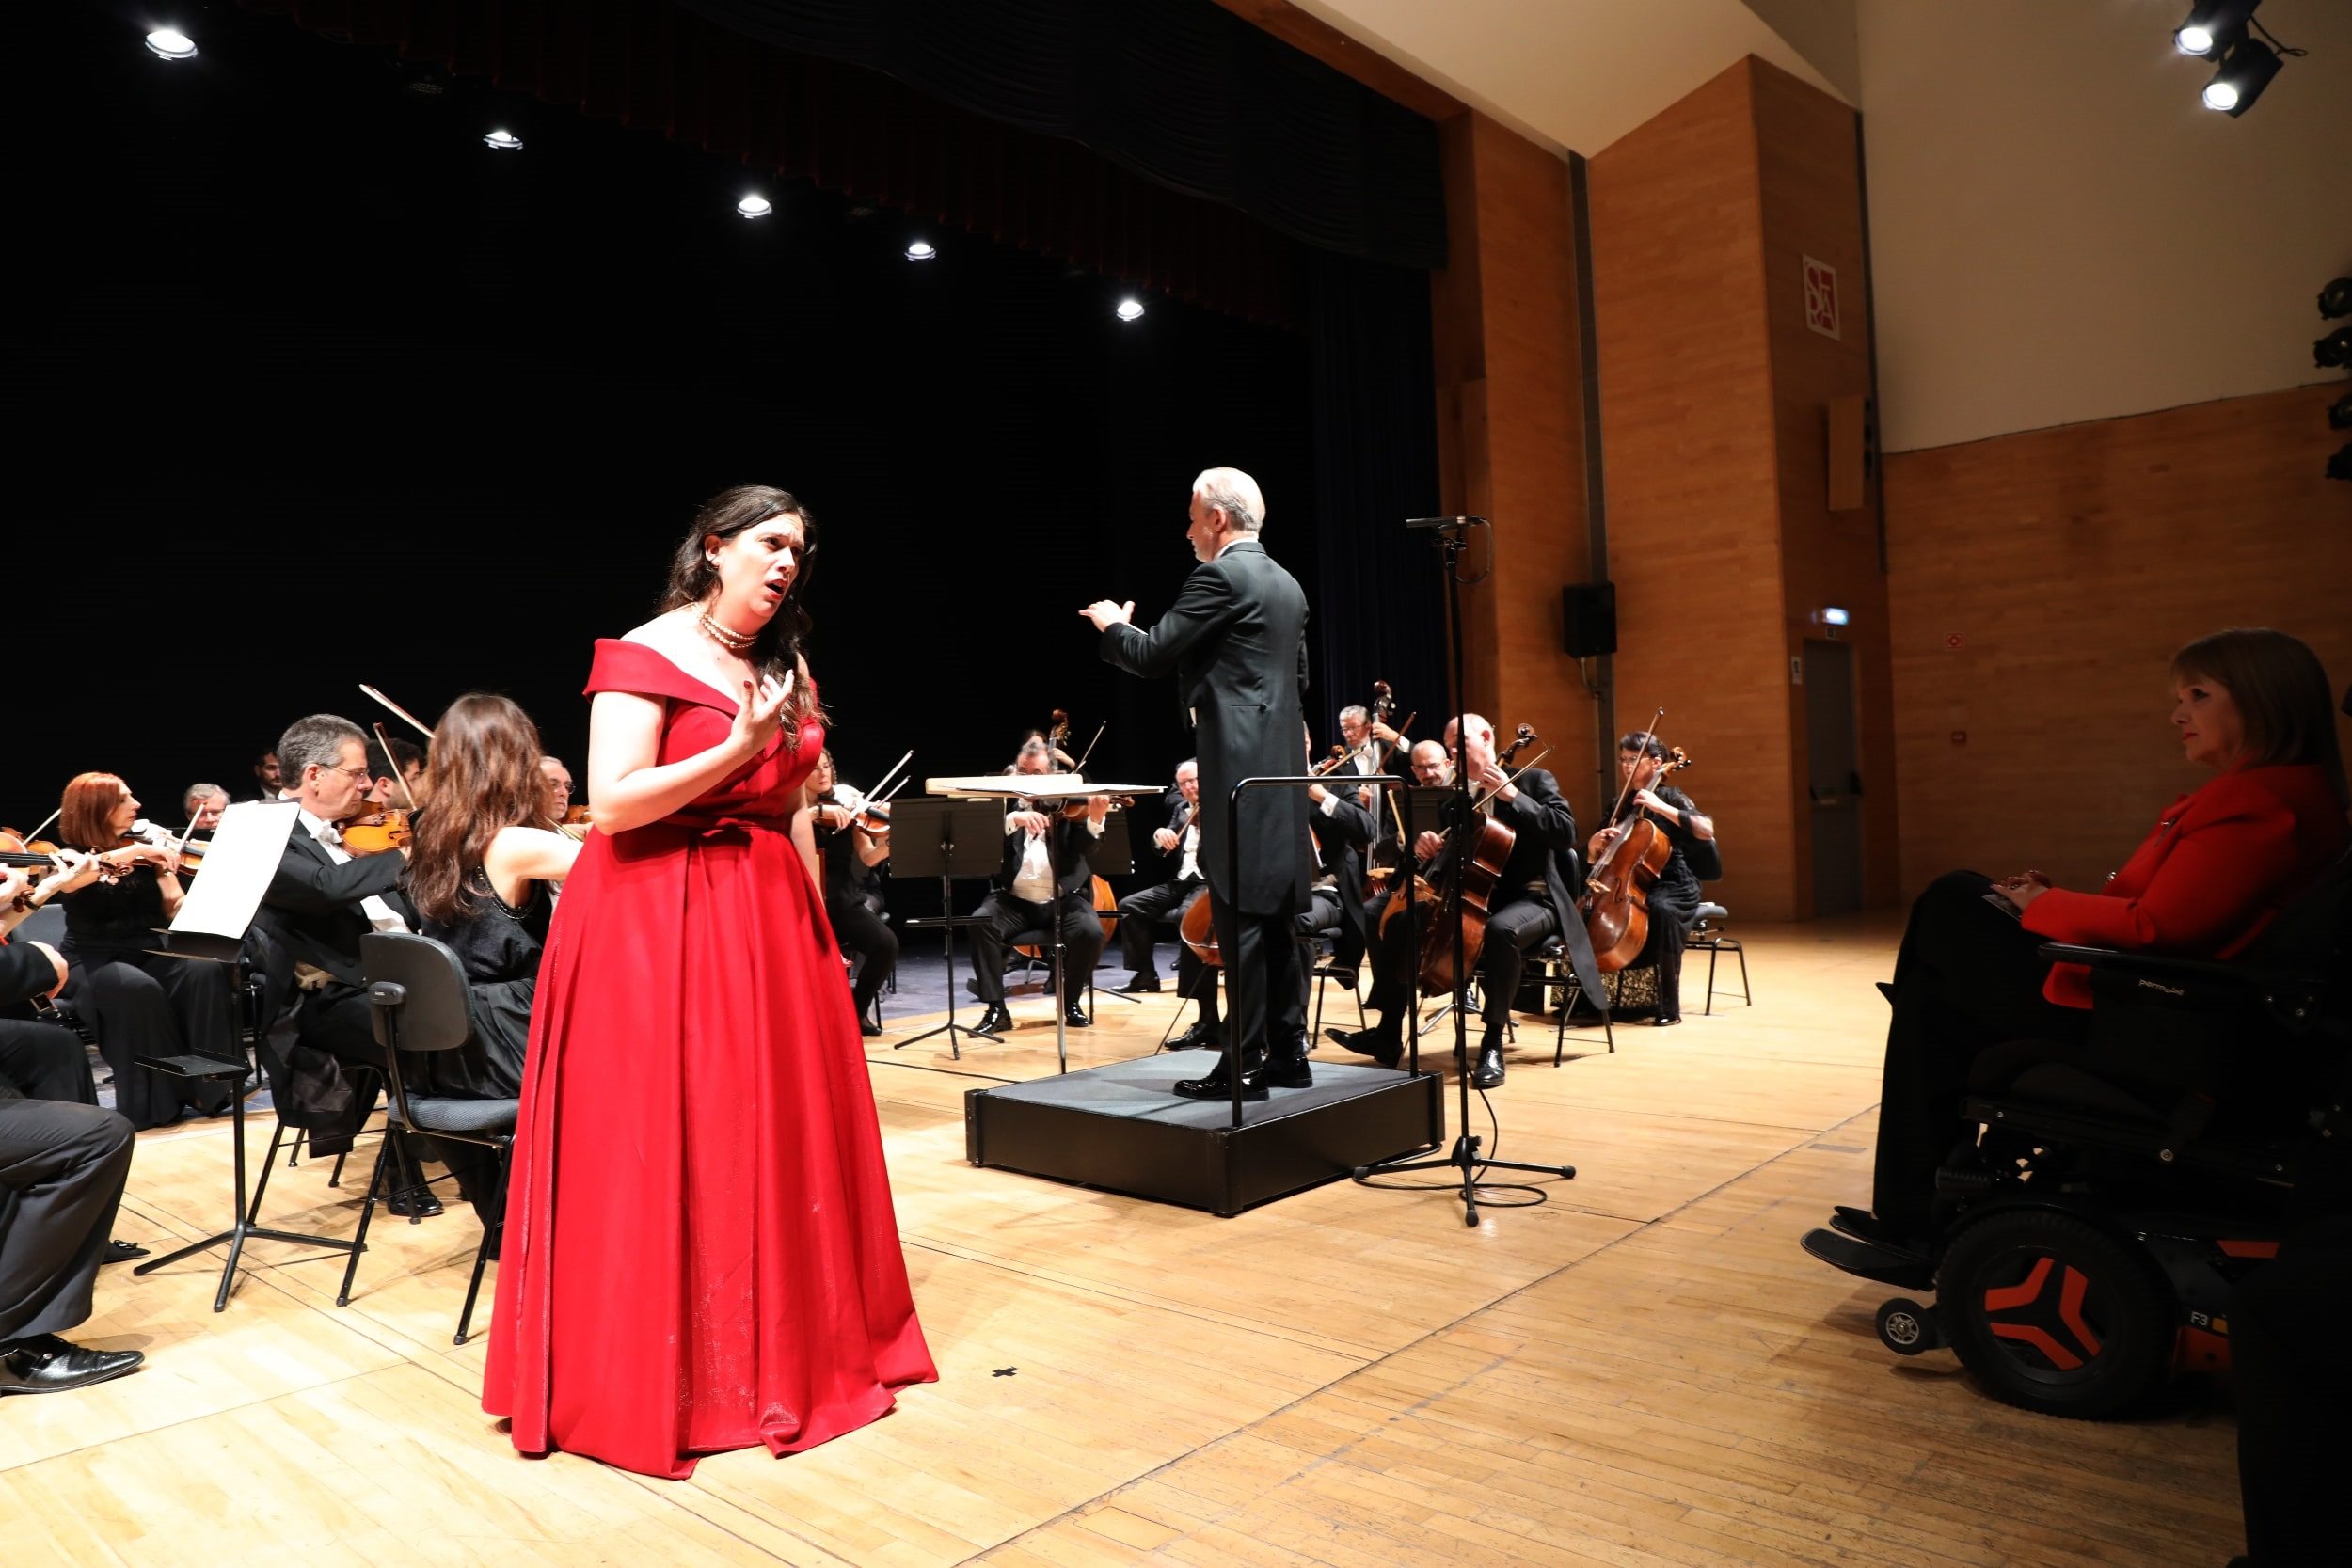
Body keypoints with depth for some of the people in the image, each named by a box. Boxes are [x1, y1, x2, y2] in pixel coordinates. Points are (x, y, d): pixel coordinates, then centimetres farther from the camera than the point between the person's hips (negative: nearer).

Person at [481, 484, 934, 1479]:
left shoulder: (783, 665, 13)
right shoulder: (643, 658, -9)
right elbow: (613, 804, -18)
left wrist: (816, 925, 14)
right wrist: (739, 747, -21)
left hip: (771, 920, 7)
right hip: (658, 921, -7)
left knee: (775, 1134, 11)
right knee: (663, 1147, 0)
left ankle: (783, 1347, 28)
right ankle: (648, 1379, 17)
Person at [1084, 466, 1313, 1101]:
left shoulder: (1220, 576, -9)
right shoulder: (1286, 585, 18)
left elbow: (1151, 656, -10)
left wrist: (1113, 624, 10)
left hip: (1240, 772, -9)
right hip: (1282, 769, 9)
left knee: (1240, 921, -6)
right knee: (1275, 919, 12)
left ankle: (1244, 1065, -2)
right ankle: (1287, 1053, 17)